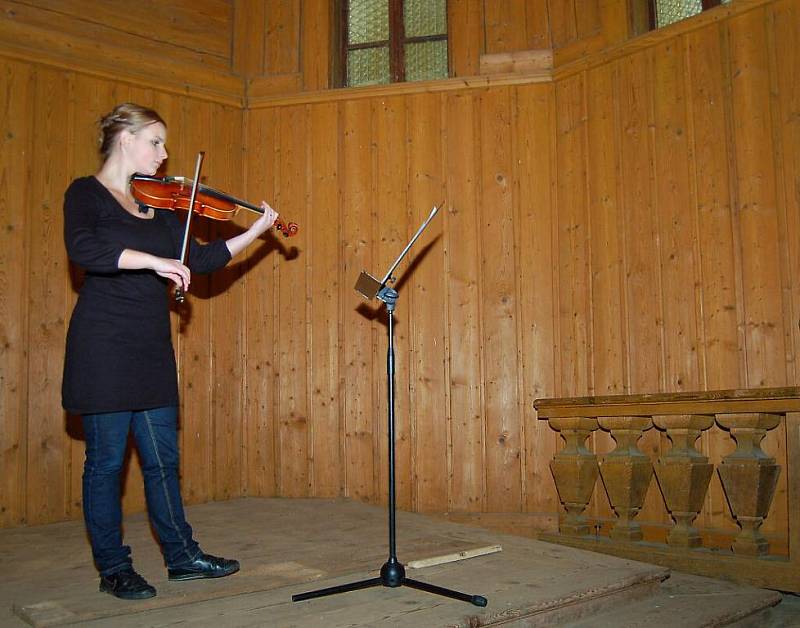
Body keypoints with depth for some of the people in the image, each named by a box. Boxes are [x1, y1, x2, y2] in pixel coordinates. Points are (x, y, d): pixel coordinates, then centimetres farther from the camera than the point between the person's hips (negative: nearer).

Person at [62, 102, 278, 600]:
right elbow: (83, 249, -24)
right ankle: (114, 568, 18)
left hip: (152, 348, 7)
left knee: (163, 457, 12)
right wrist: (155, 260, -28)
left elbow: (198, 260, 12)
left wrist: (255, 232, 6)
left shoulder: (155, 204, 14)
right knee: (107, 460, 4)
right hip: (105, 346, -6)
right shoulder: (87, 194, -4)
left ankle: (182, 556, 23)